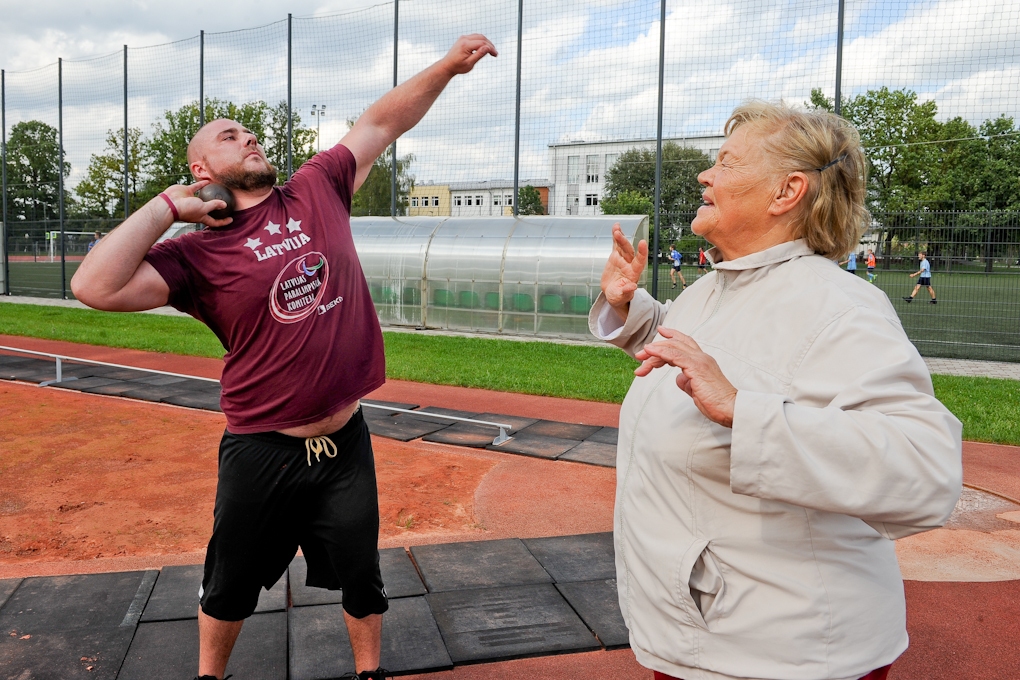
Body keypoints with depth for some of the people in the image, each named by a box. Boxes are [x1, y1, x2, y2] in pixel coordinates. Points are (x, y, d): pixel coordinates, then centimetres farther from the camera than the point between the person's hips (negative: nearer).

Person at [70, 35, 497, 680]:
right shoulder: (199, 253, -7)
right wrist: (165, 206, -13)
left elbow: (382, 123, 7)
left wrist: (448, 66, -1)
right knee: (230, 586, 17)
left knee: (362, 578, 17)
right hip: (260, 452, -2)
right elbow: (96, 287, -20)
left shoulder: (317, 190, 2)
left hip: (346, 442, 2)